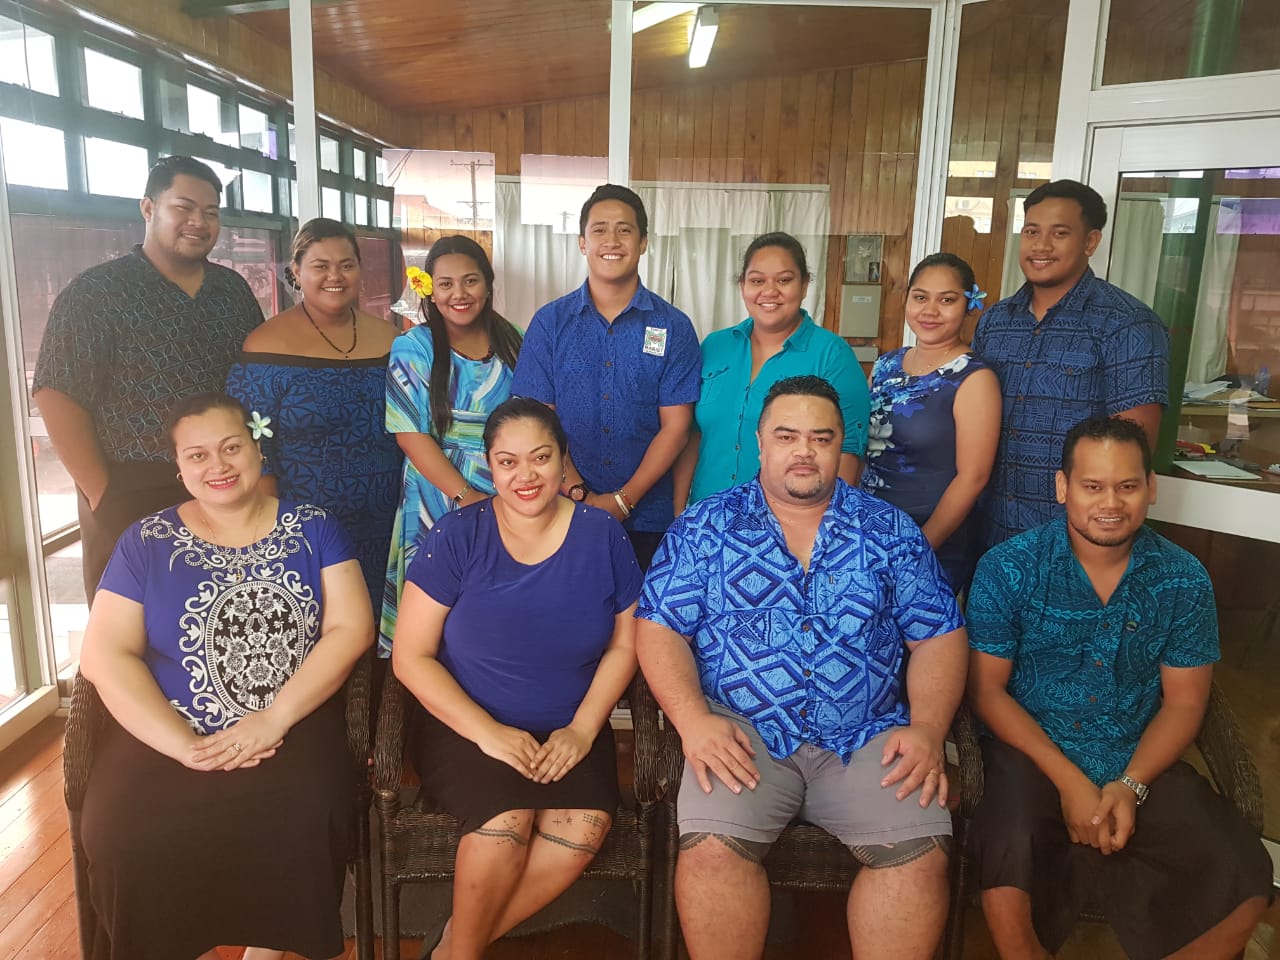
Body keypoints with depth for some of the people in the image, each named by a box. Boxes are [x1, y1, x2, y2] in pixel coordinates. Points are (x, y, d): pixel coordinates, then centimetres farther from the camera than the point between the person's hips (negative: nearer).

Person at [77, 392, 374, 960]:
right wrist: (186, 747, -14)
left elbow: (352, 628, -2)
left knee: (302, 824, -30)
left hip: (294, 727, -1)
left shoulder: (312, 528, 6)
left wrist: (274, 720, -14)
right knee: (125, 838, -26)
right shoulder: (146, 542, 6)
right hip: (170, 734, 1)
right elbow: (103, 656, -1)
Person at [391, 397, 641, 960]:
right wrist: (489, 732, -16)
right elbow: (410, 656, -7)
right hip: (466, 727, -2)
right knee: (507, 819, -29)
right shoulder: (456, 538, -6)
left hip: (570, 731, 2)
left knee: (586, 826, -25)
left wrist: (582, 728, -8)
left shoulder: (603, 537, 0)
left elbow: (624, 645, 6)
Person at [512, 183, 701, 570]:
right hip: (563, 514, 1)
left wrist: (622, 501, -11)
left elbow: (675, 426, -3)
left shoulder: (674, 328, 1)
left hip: (647, 520, 0)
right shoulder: (549, 322, 3)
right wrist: (579, 496, -12)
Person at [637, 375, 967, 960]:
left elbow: (939, 635, 10)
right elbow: (659, 628, 1)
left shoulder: (889, 530, 11)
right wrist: (692, 718, -14)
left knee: (921, 851, -20)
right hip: (743, 735, -1)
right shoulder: (706, 525, 6)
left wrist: (928, 727, -6)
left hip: (866, 738, 2)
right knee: (712, 848, -25)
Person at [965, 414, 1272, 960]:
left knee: (1244, 887, -16)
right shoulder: (1007, 570, -9)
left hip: (1141, 765, 3)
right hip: (1033, 754, -3)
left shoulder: (1183, 580, -1)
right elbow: (986, 689, -7)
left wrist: (1131, 785, -13)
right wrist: (1069, 780, -15)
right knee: (1007, 892, -28)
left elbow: (1184, 702, 3)